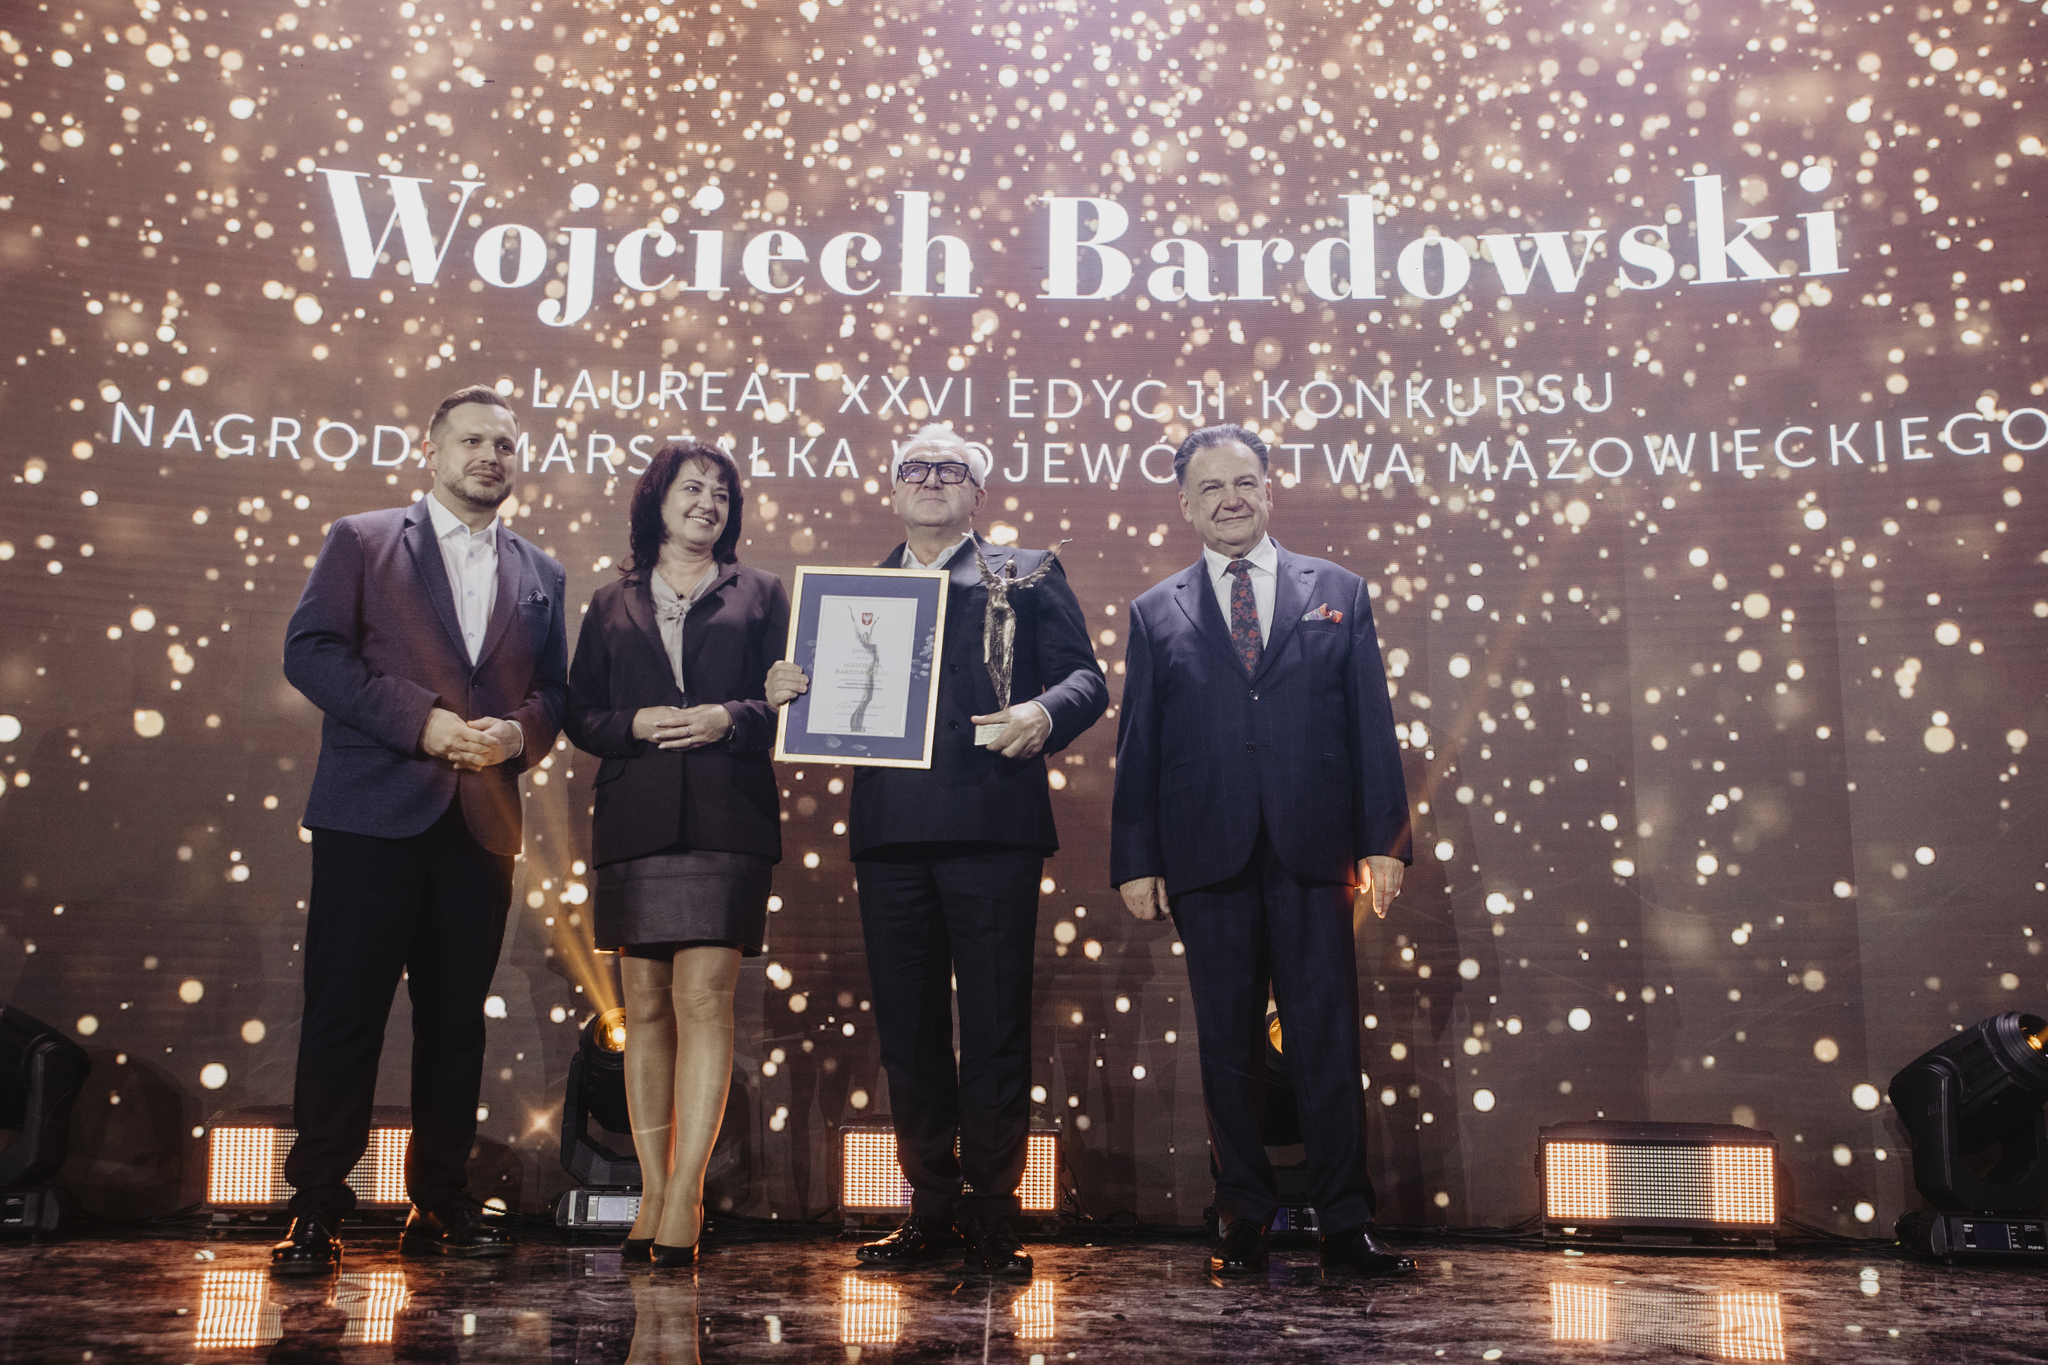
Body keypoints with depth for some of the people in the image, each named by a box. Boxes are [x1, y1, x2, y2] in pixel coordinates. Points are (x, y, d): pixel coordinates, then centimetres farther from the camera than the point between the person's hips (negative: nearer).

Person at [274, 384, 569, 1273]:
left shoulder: (540, 575, 17)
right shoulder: (361, 541, 7)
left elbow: (555, 688, 15)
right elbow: (310, 649, -3)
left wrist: (520, 733, -8)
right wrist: (423, 721, -13)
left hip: (483, 823, 3)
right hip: (373, 814, -3)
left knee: (457, 1017, 7)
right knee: (344, 1012, -2)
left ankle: (441, 1203, 17)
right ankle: (316, 1209, 7)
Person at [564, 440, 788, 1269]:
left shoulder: (758, 594, 14)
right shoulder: (611, 605, 18)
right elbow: (579, 715, 13)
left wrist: (729, 719, -11)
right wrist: (636, 724, -6)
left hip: (726, 820, -2)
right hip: (637, 821, 2)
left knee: (703, 998, -11)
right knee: (645, 1007, 2)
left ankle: (684, 1194, -8)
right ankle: (653, 1193, 8)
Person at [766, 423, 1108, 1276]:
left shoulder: (1026, 575, 11)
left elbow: (1084, 678, 3)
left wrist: (1044, 713, -18)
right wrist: (785, 692, -7)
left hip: (991, 825, -3)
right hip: (889, 831, 4)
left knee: (995, 1026, -1)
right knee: (907, 1030, 7)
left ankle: (993, 1215, 8)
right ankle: (932, 1209, 18)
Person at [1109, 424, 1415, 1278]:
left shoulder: (1338, 594, 11)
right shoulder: (1156, 613, 11)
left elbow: (1372, 726, 7)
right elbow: (1137, 746, 8)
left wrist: (1385, 840, -1)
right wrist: (1135, 859, 1)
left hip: (1311, 855, 0)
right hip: (1208, 857, 1)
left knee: (1328, 1043, 0)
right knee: (1228, 1047, 6)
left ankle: (1346, 1224, 9)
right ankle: (1243, 1218, 17)